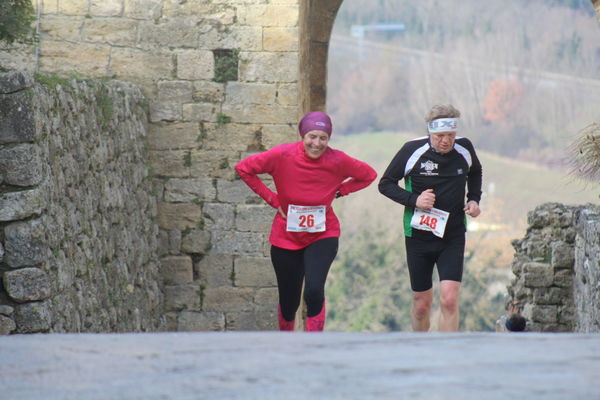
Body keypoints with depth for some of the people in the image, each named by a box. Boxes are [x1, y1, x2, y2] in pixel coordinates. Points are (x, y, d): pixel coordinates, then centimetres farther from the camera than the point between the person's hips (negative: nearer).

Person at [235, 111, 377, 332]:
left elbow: (368, 175, 5)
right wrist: (272, 198, -6)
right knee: (288, 303, 11)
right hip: (286, 237, 1)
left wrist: (338, 192, -4)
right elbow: (243, 168, -4)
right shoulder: (282, 155, -15)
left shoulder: (338, 161, -13)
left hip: (323, 235, -1)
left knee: (314, 290, -25)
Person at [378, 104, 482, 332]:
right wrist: (413, 200, -18)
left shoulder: (464, 149, -3)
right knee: (422, 304, 9)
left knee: (449, 300, -14)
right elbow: (385, 184, -3)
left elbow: (475, 173, 21)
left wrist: (474, 199, 5)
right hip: (419, 235, -1)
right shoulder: (413, 151, -12)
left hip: (453, 237, 1)